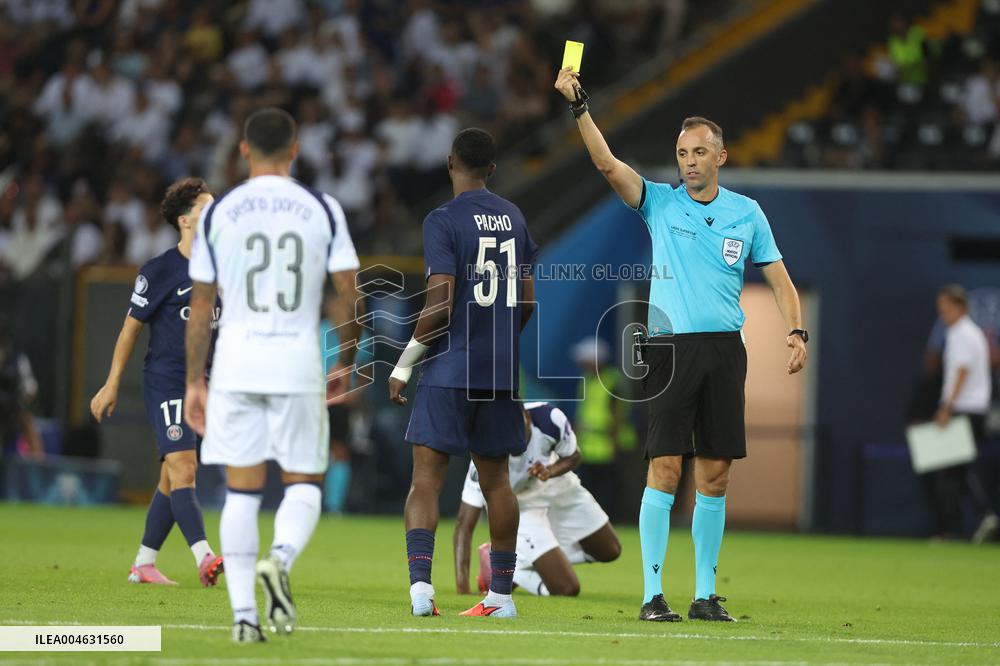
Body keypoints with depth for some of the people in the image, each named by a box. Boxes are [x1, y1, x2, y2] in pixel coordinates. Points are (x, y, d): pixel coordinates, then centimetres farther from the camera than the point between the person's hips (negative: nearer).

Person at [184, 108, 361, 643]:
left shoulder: (218, 213, 3)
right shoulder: (323, 210, 2)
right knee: (304, 484, 10)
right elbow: (347, 296, 1)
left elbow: (200, 305, 5)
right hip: (299, 360, -1)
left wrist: (194, 382, 11)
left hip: (235, 360, 1)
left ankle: (243, 614, 0)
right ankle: (281, 559, -21)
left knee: (241, 489, 6)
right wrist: (344, 364, 15)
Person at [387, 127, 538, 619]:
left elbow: (440, 306, -15)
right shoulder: (514, 219, 10)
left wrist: (403, 366, -6)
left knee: (425, 478, -5)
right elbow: (527, 301, 14)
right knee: (495, 481, 12)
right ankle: (501, 595, 15)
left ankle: (420, 583, -21)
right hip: (501, 372, 6)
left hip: (449, 370, -6)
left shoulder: (443, 221, -9)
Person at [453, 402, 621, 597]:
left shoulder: (549, 419, -33)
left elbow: (573, 456, -9)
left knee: (609, 551, 16)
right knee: (566, 590, -15)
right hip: (518, 505, -5)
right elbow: (464, 523, -37)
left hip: (554, 484, 5)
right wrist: (462, 589, -45)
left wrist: (549, 471, -33)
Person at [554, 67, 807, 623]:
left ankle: (705, 594, 10)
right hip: (670, 348, -2)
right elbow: (607, 163, -9)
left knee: (714, 476, 4)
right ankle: (653, 593, -6)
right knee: (664, 470, -8)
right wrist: (578, 107, -21)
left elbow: (779, 280, 10)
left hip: (725, 349, 2)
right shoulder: (660, 203, 4)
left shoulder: (746, 213, 10)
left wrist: (796, 332, -6)